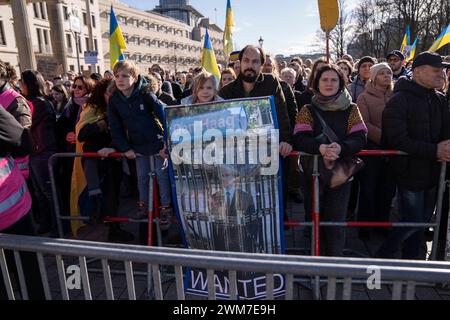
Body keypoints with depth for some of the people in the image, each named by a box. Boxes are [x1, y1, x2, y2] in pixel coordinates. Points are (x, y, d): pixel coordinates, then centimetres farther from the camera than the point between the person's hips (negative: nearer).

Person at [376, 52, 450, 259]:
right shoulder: (399, 101, -13)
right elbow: (397, 140, -22)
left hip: (432, 172, 7)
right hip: (410, 172, -7)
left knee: (423, 220, 16)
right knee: (412, 222, -1)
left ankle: (412, 257, 34)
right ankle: (383, 256, 18)